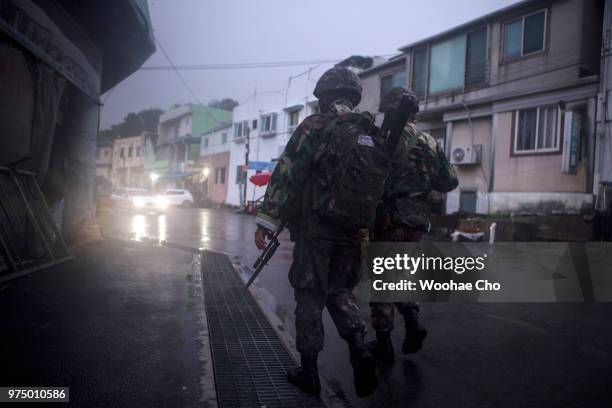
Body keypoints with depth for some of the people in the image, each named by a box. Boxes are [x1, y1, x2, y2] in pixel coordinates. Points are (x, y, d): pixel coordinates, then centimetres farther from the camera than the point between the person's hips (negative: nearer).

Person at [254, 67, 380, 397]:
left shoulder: (315, 126, -7)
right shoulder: (373, 134, 10)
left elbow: (285, 174, -13)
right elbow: (381, 186, 11)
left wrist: (266, 221, -11)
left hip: (315, 229, -5)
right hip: (352, 232, 5)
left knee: (309, 297, 7)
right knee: (340, 292, 20)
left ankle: (309, 372, 16)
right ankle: (359, 351, 1)